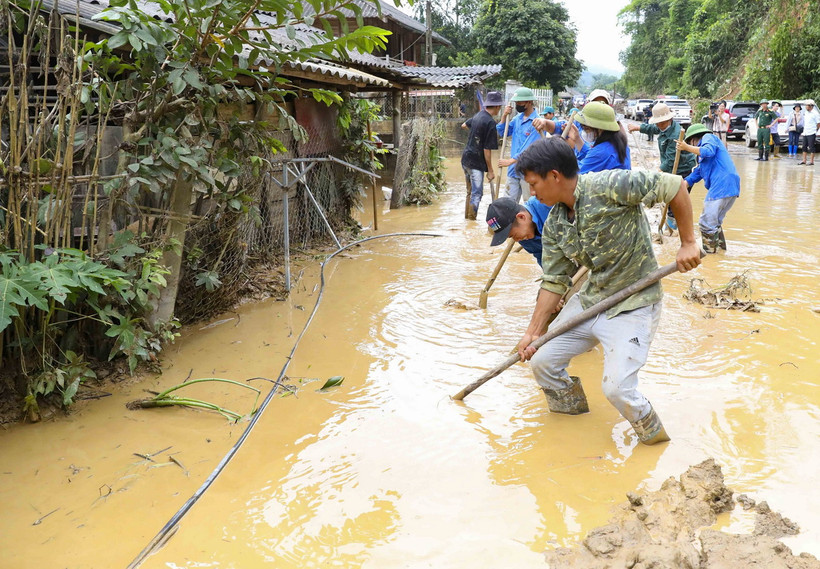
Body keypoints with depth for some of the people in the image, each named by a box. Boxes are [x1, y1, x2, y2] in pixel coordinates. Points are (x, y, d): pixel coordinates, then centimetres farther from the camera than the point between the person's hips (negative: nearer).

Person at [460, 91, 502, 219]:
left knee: (471, 191, 20)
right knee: (477, 194, -3)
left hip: (465, 159, 9)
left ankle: (467, 218, 27)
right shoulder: (490, 123, -18)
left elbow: (464, 125, 29)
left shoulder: (478, 115, 7)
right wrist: (490, 170, -12)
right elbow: (487, 149, -18)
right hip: (476, 162, -9)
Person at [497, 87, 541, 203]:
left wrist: (510, 161, -22)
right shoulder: (518, 118, 8)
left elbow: (530, 148, -21)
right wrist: (504, 116, 0)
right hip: (513, 170, 7)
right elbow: (502, 132, 16)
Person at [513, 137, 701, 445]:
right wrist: (533, 331, 0)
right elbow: (554, 281, 4)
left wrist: (688, 243, -17)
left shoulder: (608, 186, -22)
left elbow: (675, 186, -18)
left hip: (633, 304, -7)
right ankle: (572, 424, 36)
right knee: (542, 361, 8)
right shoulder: (554, 225, 1)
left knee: (616, 388, -17)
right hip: (589, 300, 8)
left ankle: (655, 439, 16)